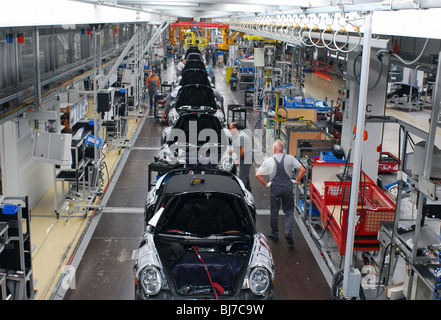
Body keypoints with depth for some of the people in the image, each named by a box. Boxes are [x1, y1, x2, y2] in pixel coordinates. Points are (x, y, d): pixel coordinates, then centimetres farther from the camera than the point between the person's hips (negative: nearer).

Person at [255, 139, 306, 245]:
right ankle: (288, 232, -8)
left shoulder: (269, 160, -6)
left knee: (274, 212, 12)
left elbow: (258, 174, -9)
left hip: (275, 188, -1)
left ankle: (274, 234, 22)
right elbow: (303, 170, -6)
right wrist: (296, 181, 2)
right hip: (288, 187, 1)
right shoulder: (290, 158, -4)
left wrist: (266, 184, 0)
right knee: (289, 211, 10)